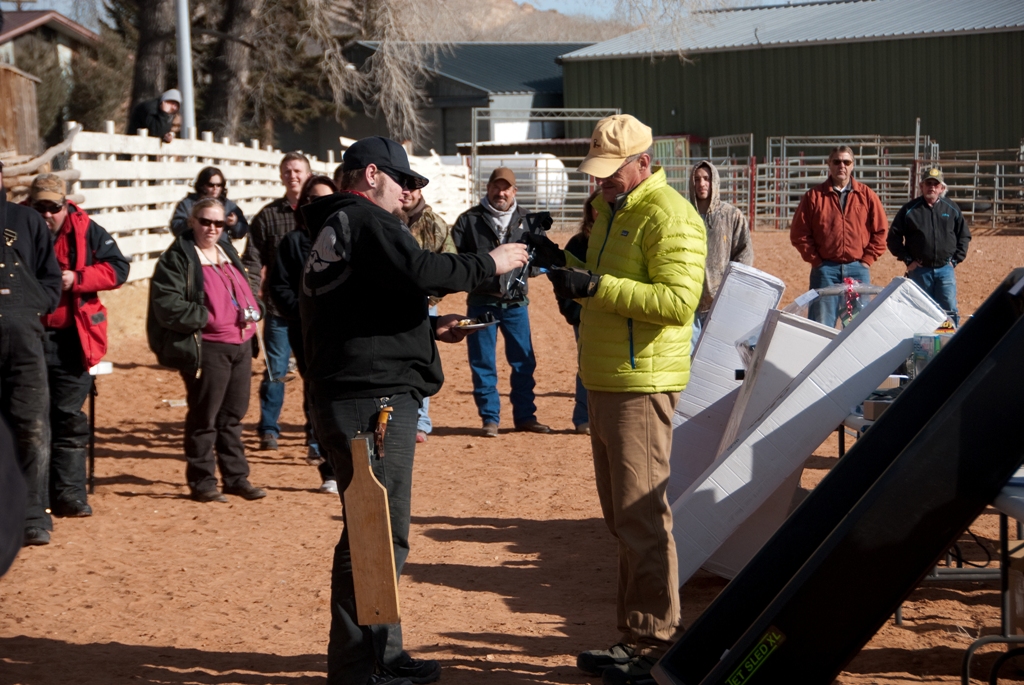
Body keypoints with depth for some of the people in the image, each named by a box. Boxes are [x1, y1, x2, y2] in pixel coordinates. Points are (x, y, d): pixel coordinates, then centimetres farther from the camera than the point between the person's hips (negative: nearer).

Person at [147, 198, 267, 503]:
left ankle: (237, 477, 21)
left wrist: (253, 310, 7)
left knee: (233, 415, 13)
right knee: (204, 417, -2)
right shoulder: (177, 258, -6)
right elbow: (166, 304, -15)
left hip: (241, 344, 7)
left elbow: (245, 290, 28)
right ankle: (202, 482, 7)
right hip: (207, 348, -7)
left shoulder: (228, 252, 18)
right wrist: (205, 317, -19)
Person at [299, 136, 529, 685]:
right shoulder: (366, 220, -9)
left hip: (343, 401, 11)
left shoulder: (332, 231, 23)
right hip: (373, 399, -11)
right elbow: (418, 271, -26)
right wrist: (489, 263, -13)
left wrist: (430, 330, 20)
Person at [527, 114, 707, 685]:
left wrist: (595, 286, -27)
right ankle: (635, 635, 23)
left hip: (642, 384, -10)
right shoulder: (612, 210, 18)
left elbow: (678, 301, -24)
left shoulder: (669, 217, -14)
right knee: (623, 518, 14)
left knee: (642, 515, -9)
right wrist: (565, 266, 8)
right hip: (604, 381, 10)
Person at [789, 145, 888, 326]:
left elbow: (880, 230, 7)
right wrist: (815, 260, -4)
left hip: (858, 269, 1)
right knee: (821, 325, -1)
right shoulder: (814, 196, 3)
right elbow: (799, 233, 1)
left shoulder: (866, 195, 7)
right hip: (825, 269, -1)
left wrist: (867, 260, -1)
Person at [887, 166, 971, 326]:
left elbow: (964, 236, 14)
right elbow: (893, 237, 3)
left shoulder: (952, 209, 7)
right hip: (919, 270, -1)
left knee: (950, 310, -3)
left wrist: (955, 259, 3)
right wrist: (907, 260, -3)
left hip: (945, 269, 1)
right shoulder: (909, 210, 2)